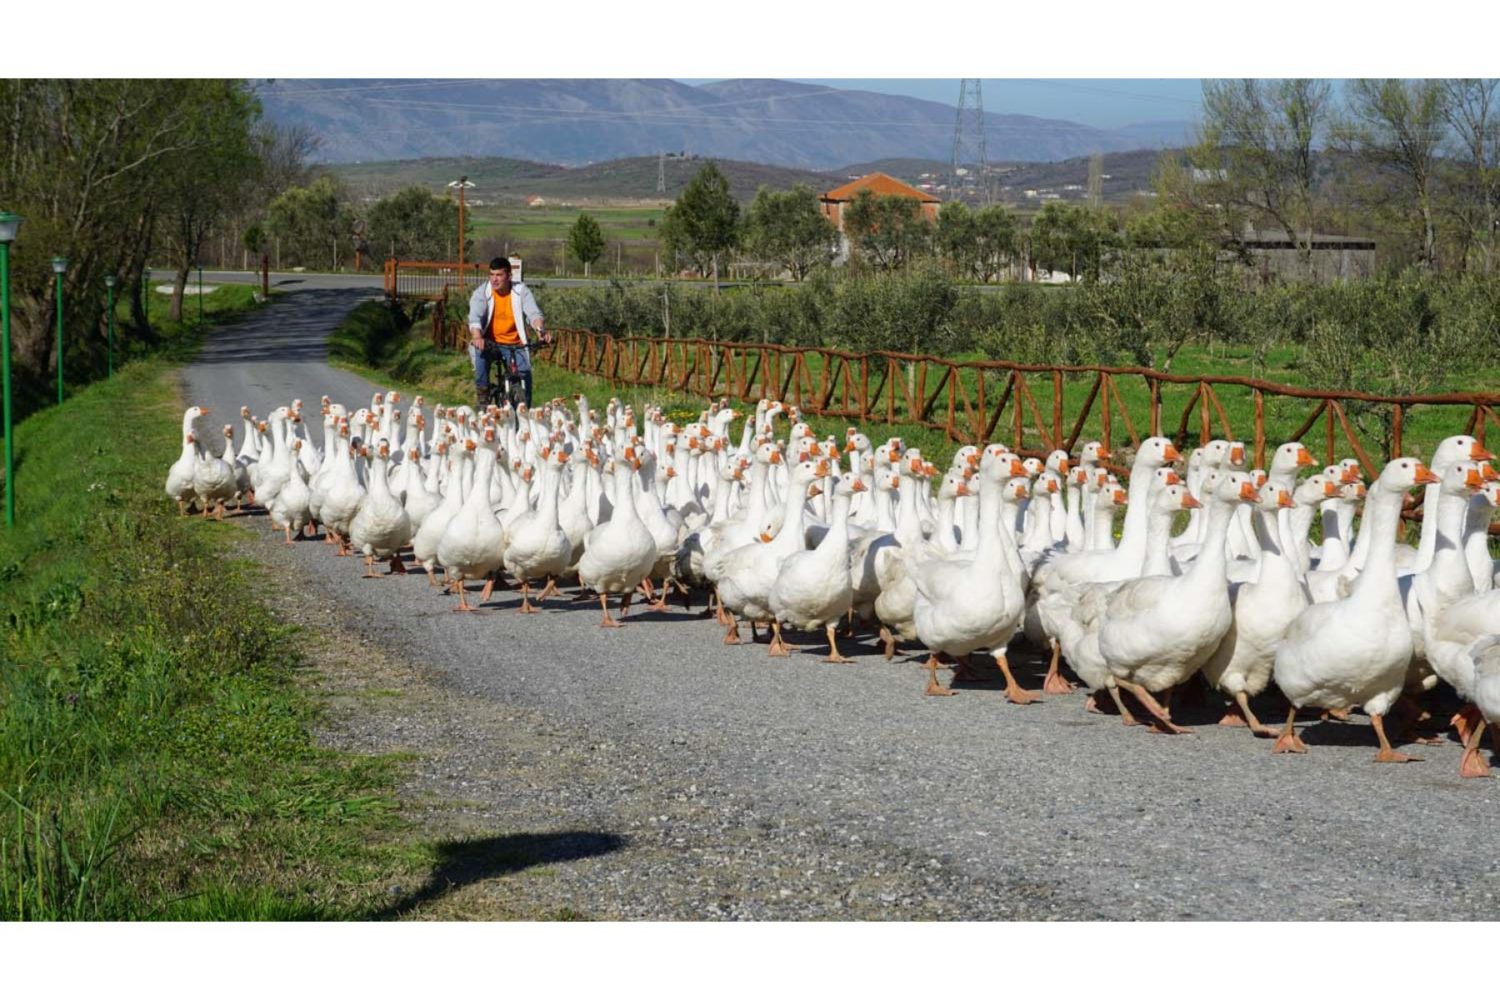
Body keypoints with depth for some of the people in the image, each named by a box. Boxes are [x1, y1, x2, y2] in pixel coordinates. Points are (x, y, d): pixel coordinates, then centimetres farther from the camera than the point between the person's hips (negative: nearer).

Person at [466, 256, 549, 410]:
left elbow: (534, 313, -18)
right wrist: (476, 337, -45)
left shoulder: (521, 291, -5)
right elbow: (474, 317, -23)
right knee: (479, 351, -33)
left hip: (514, 345, 0)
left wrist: (540, 330, -41)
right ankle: (483, 397, -20)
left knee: (524, 372, -24)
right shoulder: (481, 293, -8)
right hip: (490, 344, 0)